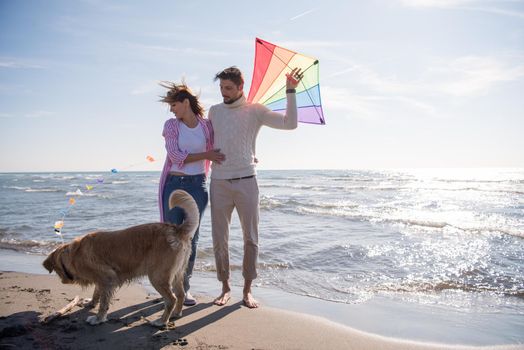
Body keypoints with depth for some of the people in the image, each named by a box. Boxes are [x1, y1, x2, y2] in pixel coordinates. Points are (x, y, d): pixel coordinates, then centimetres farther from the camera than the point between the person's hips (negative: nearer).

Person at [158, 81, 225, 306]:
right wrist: (206, 155, -13)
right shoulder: (171, 125, 0)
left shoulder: (206, 125, 3)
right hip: (174, 185, -1)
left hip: (198, 186, 1)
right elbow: (175, 155, -10)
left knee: (191, 238, 6)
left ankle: (184, 287, 19)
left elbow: (217, 153, 14)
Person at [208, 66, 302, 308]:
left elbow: (290, 123, -10)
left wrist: (290, 91, -13)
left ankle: (247, 290, 17)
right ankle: (225, 288, 20)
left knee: (251, 239, 3)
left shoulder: (255, 111, 1)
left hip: (246, 182, -2)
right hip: (219, 182, 3)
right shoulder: (214, 111, 11)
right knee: (219, 239, 6)